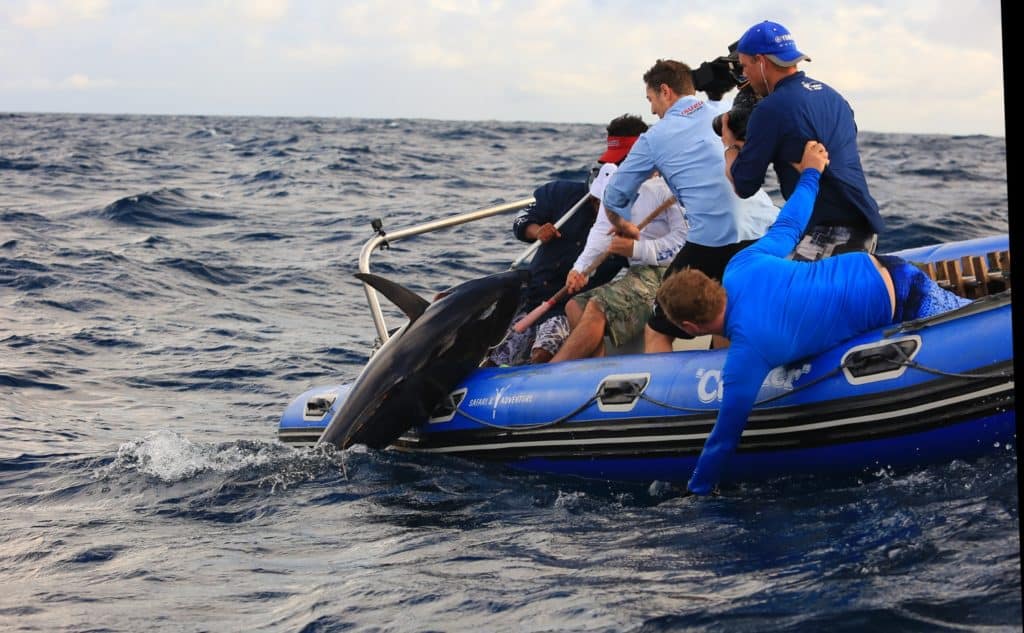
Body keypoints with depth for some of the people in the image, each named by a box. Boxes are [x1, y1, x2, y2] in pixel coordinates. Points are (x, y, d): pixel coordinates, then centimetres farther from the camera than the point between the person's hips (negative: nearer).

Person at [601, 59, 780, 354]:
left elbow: (614, 198, 16)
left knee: (657, 332, 9)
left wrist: (623, 226, 38)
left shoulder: (655, 138, 8)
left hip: (713, 241, -4)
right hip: (767, 227, 4)